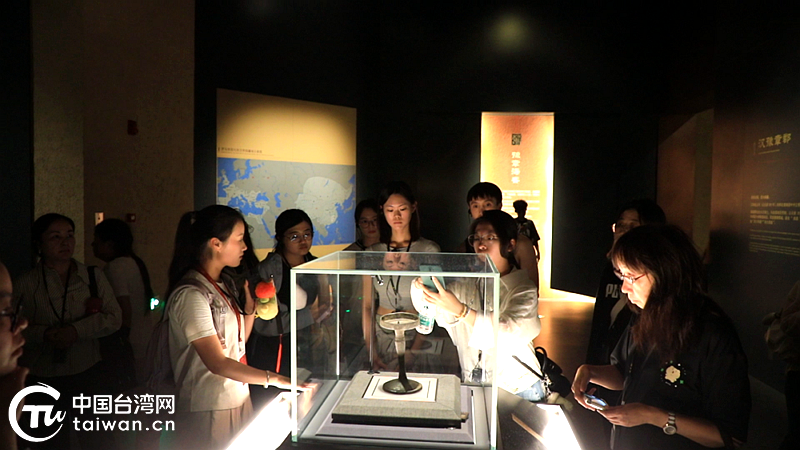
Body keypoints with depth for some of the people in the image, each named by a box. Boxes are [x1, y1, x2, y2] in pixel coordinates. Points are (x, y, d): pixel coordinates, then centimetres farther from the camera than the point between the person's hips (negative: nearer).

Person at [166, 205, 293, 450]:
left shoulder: (225, 285, 7)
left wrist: (251, 308, -2)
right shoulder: (191, 294, -20)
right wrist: (274, 379, -26)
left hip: (239, 400, 8)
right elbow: (217, 363, -23)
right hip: (209, 411, -8)